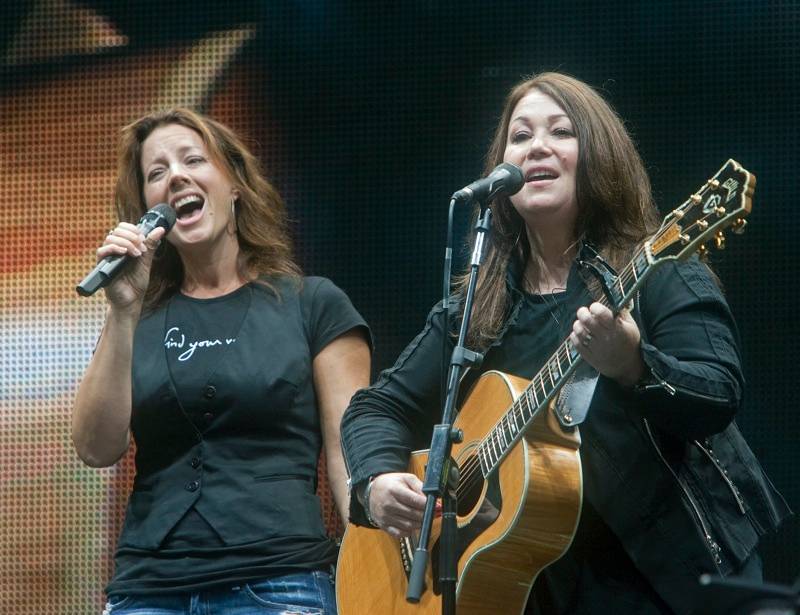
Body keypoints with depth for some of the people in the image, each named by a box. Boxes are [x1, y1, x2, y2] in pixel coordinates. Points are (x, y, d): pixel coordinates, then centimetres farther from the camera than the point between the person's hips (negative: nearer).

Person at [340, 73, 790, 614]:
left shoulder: (658, 274, -5)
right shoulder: (480, 301, 9)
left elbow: (720, 397, -17)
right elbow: (378, 405, 11)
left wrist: (632, 366, -35)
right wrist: (376, 482, -9)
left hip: (681, 568, -5)